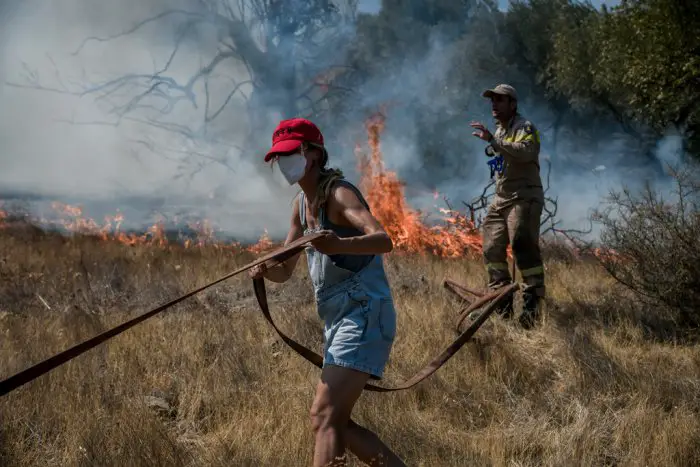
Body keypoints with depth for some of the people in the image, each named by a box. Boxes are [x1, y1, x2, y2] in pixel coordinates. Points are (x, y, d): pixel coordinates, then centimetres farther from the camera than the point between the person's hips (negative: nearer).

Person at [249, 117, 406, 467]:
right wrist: (265, 270, -8)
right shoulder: (302, 203, 14)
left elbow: (383, 240, -31)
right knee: (338, 424, 14)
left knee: (325, 417, -20)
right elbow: (285, 271, 17)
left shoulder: (339, 193, -13)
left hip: (364, 316, -10)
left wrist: (339, 245, -51)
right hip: (337, 321, 10)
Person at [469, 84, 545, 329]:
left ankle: (533, 302, -21)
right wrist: (493, 153, 15)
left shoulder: (524, 127, -8)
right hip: (501, 198, 9)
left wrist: (492, 140, -33)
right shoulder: (500, 130, 20)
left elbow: (525, 152, -30)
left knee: (523, 246, -20)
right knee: (492, 249, 6)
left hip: (524, 197, -9)